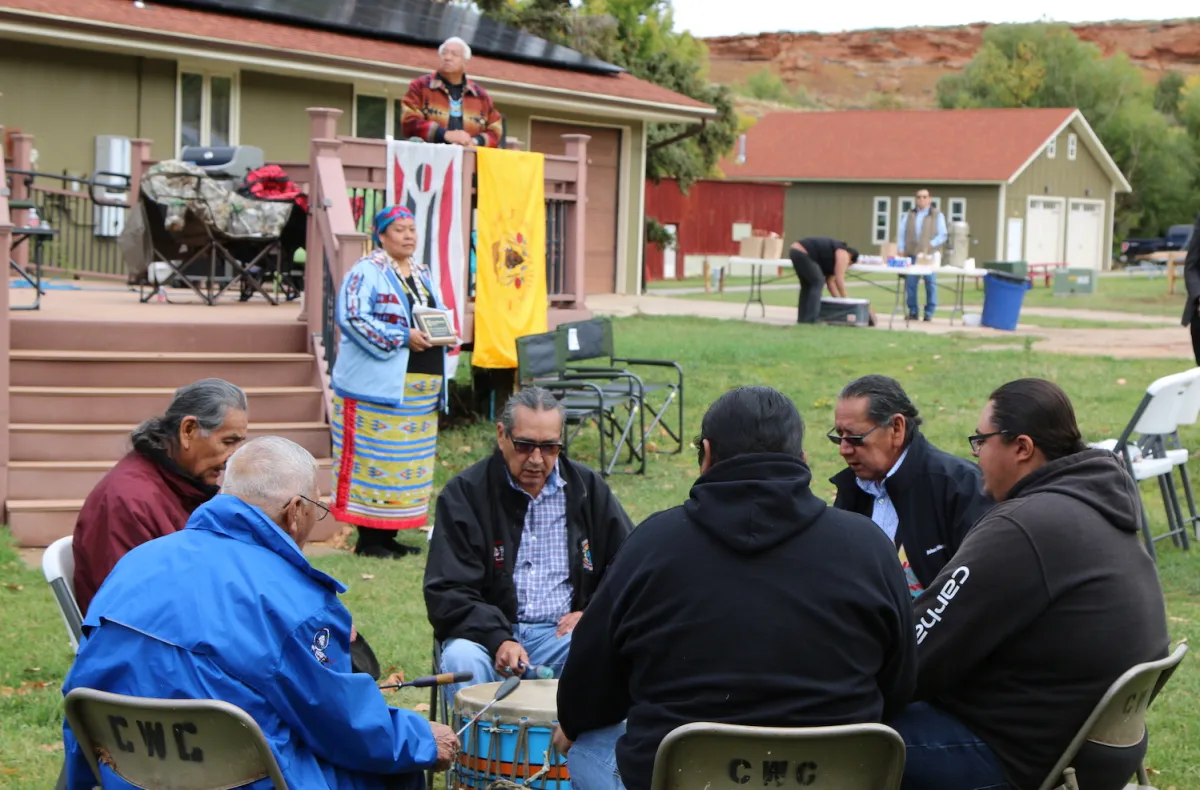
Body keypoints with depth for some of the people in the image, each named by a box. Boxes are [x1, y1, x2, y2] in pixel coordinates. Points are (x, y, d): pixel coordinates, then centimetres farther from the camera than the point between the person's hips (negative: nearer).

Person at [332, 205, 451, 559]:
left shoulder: (423, 276, 19)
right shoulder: (366, 273, -6)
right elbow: (351, 317, -17)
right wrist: (402, 338, -19)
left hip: (422, 386, 8)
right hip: (379, 386, -8)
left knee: (410, 460, 8)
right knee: (374, 457, -7)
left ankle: (388, 534, 16)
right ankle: (368, 539, -2)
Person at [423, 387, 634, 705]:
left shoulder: (587, 488, 9)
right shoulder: (465, 493, -1)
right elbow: (447, 592, -7)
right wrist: (498, 641, -23)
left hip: (562, 634, 2)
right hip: (487, 633, -1)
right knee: (461, 658, -34)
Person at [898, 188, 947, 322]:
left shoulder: (937, 215, 8)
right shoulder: (909, 214, 16)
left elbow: (943, 235, 2)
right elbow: (902, 234, 13)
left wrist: (931, 244, -11)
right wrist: (901, 250, 3)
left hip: (929, 255, -2)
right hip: (911, 254, 2)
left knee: (930, 283, -3)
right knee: (910, 283, -1)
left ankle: (929, 313, 2)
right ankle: (912, 312, 6)